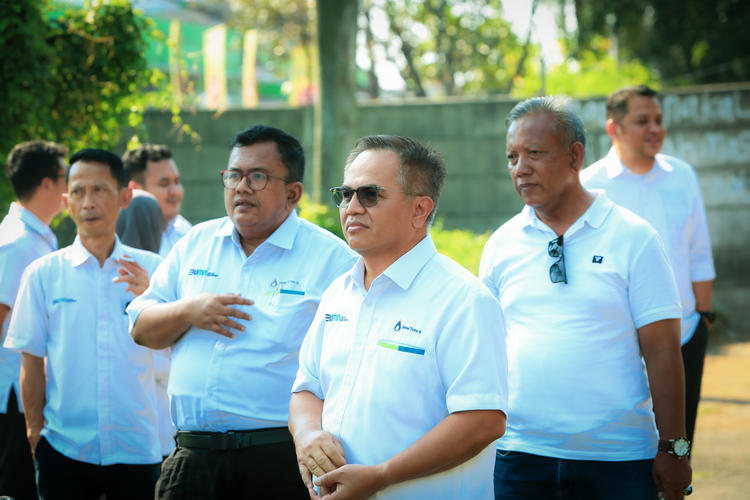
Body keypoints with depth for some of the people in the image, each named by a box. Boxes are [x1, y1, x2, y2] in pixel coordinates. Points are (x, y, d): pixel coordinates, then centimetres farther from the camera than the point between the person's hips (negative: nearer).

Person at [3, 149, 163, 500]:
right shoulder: (43, 274, 2)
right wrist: (35, 429, 2)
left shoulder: (150, 269, 3)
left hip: (137, 446, 0)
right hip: (65, 448, 0)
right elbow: (32, 362, 5)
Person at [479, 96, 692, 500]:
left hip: (618, 461, -2)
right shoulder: (501, 245, 7)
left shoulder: (632, 237, -2)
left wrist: (673, 449, -6)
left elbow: (662, 350, -3)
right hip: (518, 455, 3)